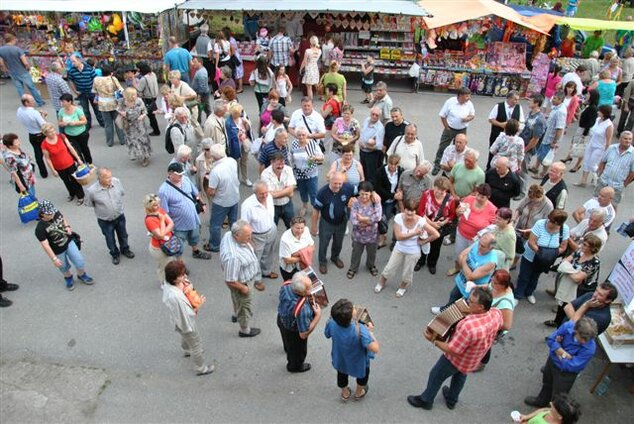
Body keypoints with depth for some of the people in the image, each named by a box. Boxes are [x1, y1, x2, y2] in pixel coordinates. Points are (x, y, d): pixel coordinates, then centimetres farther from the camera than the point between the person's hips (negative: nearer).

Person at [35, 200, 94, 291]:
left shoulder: (56, 213, -16)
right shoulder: (40, 229, -30)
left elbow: (63, 219, 9)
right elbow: (45, 246, -26)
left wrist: (67, 226, -9)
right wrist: (54, 259, -24)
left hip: (69, 242, 3)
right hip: (58, 251, -3)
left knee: (80, 262, 2)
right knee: (64, 268, 21)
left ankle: (82, 275, 35)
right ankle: (68, 278, 54)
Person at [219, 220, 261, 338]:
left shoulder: (229, 234, -22)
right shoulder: (233, 257, -46)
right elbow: (230, 281, -32)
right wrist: (243, 288, -18)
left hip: (241, 275, 8)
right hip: (241, 282, -8)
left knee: (238, 300, 36)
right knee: (244, 304, 20)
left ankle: (237, 315, 66)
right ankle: (245, 330, 48)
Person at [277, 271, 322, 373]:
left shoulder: (286, 285, -29)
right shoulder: (302, 309, -48)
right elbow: (303, 334, -35)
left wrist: (307, 299, -11)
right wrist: (318, 315, -29)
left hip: (281, 319, 6)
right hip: (293, 332, -6)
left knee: (287, 340, 41)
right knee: (298, 350, 29)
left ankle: (287, 348, 74)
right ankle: (294, 366, 60)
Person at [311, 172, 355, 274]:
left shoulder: (348, 188, -25)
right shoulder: (322, 192, -29)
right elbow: (316, 211, -17)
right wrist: (313, 227, -10)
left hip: (341, 222, 3)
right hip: (326, 223, -3)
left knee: (338, 243, 25)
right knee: (323, 243, 15)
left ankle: (335, 257, 54)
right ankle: (322, 262, 42)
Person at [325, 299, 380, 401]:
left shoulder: (332, 323, -31)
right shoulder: (360, 329, -43)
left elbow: (327, 334, -8)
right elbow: (375, 349, -39)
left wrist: (332, 317, -3)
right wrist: (370, 332, -25)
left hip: (340, 360, 3)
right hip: (358, 362, -2)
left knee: (342, 374, 34)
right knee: (363, 373, 33)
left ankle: (345, 393, 60)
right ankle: (359, 393, 57)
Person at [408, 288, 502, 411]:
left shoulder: (468, 326, -45)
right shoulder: (496, 313, -24)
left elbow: (452, 350, -33)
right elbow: (500, 325, 3)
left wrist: (434, 340, -23)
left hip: (457, 359, -6)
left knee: (436, 376, 20)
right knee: (461, 374, 35)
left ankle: (426, 400, 44)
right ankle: (451, 399, 58)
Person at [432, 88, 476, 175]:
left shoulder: (469, 103, -8)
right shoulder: (450, 102, -16)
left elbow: (473, 115, 6)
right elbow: (442, 116, -9)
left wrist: (468, 118, -17)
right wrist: (447, 127, -6)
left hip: (462, 130, 2)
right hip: (450, 129, -2)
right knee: (442, 147, 4)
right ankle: (437, 166, 17)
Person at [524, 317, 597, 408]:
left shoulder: (590, 348, -35)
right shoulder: (568, 326, -27)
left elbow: (571, 366, -30)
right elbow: (550, 339, -14)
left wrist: (560, 355, -19)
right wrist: (563, 353, -28)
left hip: (566, 373, -5)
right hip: (552, 360, 5)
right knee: (546, 383, 33)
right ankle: (541, 401, 62)